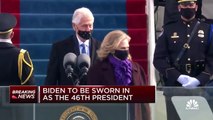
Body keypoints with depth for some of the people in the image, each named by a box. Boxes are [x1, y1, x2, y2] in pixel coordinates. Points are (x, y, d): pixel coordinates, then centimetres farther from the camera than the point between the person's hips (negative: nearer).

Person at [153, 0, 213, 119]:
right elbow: (159, 59, 0)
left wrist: (199, 80, -14)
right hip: (174, 87, 0)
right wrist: (178, 77, -14)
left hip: (199, 87, 1)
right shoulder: (168, 30, 5)